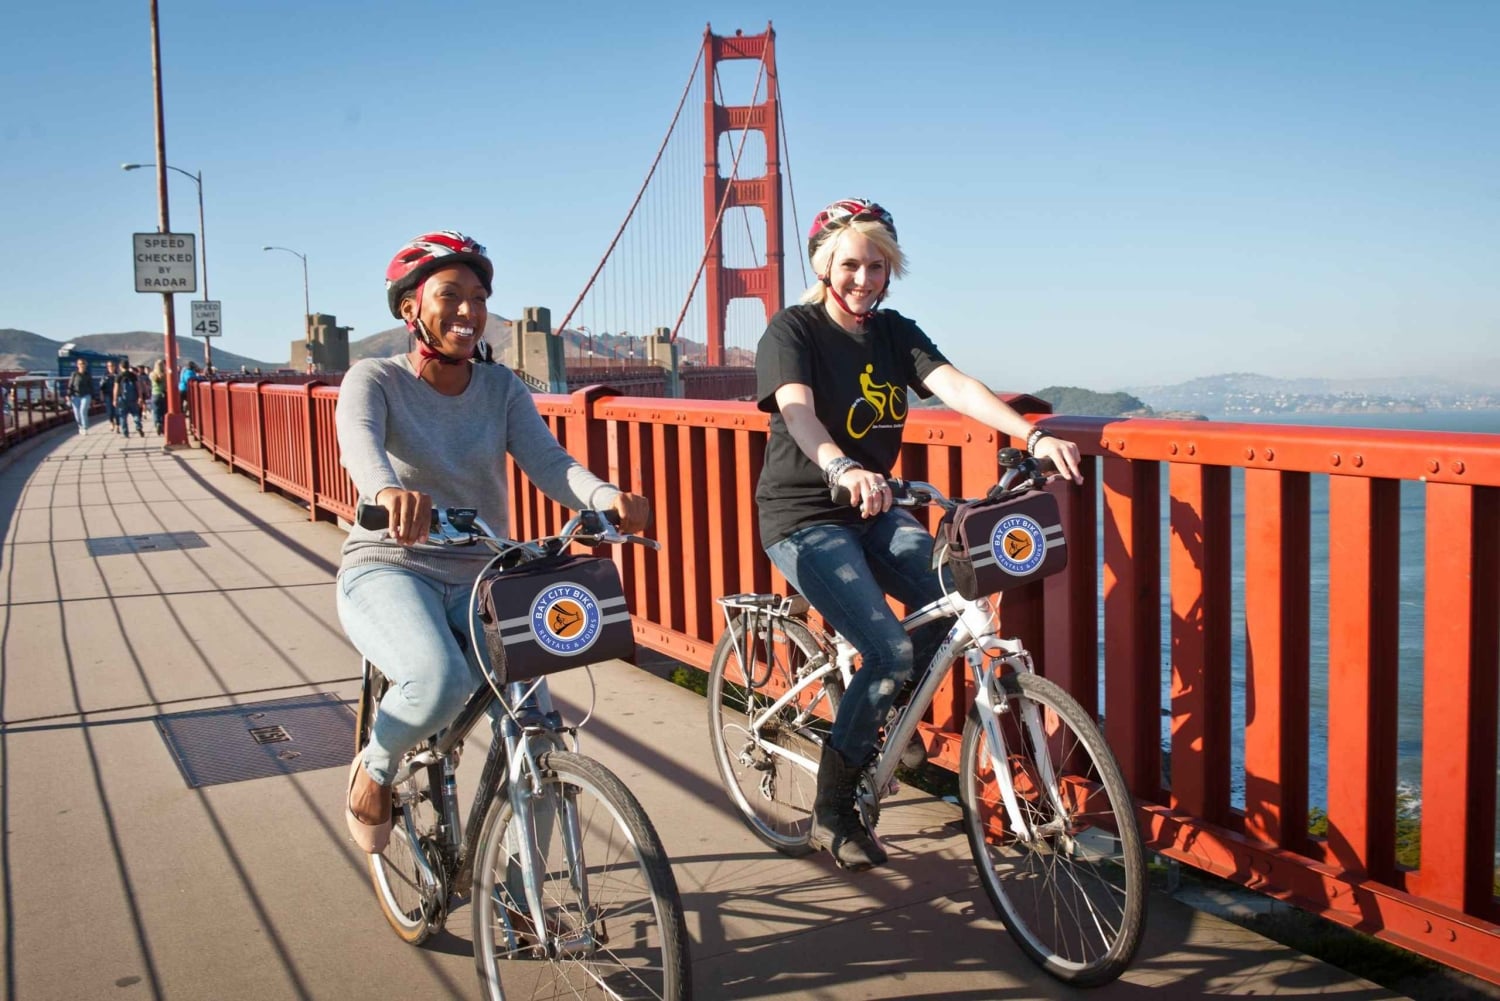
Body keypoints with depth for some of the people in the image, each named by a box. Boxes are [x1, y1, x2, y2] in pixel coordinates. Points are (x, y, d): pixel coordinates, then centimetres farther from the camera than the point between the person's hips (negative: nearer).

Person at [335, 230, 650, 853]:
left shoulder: (501, 388, 7)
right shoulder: (374, 379, -3)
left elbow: (549, 462, -10)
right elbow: (360, 438, -26)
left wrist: (607, 497, -33)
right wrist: (388, 490, -51)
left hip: (480, 579, 4)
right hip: (389, 569, -3)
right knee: (441, 681, -35)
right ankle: (375, 766, 1)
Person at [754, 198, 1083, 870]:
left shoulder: (894, 333, 6)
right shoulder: (793, 329, -10)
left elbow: (955, 386, -11)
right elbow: (797, 409, -29)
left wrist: (1033, 435, -28)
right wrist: (843, 470, -51)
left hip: (872, 512, 6)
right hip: (803, 517, -6)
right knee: (892, 652, -21)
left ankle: (875, 729, 8)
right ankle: (831, 814, -3)